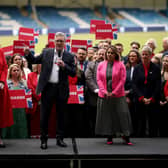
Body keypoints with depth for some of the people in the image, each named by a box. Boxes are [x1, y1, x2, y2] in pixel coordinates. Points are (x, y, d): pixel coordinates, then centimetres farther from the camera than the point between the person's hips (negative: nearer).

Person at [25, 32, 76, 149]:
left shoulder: (69, 56, 3)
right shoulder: (46, 53, 6)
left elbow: (73, 73, -3)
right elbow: (34, 60, 12)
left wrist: (64, 66, -18)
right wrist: (28, 54, -6)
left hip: (62, 90, 0)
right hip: (48, 88, 0)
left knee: (61, 115, 8)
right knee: (44, 115, 3)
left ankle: (60, 138, 20)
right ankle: (44, 139, 13)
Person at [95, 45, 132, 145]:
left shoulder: (120, 65, 0)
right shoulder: (101, 65, 7)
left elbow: (122, 80, -5)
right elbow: (99, 79, 3)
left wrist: (114, 92, -10)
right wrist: (104, 91, -9)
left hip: (117, 95, -2)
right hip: (104, 95, 2)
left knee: (122, 114, -6)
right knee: (106, 116, 4)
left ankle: (126, 136, 0)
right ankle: (109, 137, 13)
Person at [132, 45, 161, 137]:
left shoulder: (156, 68, 3)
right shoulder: (137, 68, 7)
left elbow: (158, 86, 0)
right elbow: (134, 84, 1)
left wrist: (151, 99, -9)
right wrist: (142, 98, -10)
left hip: (153, 101, -1)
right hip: (140, 101, 1)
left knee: (153, 122, 1)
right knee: (141, 121, 3)